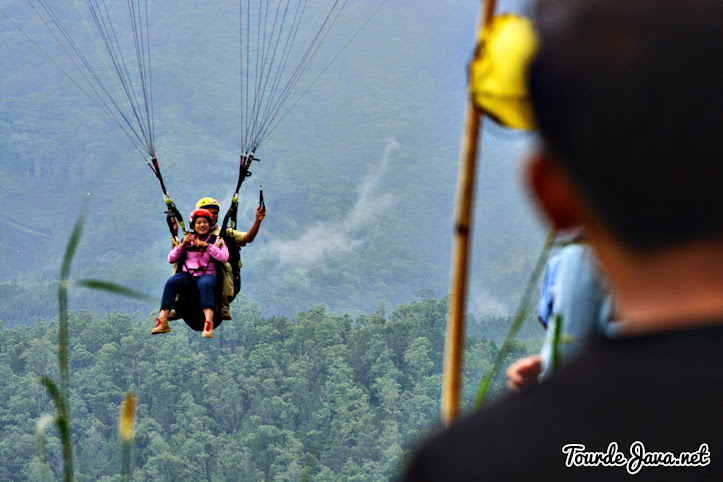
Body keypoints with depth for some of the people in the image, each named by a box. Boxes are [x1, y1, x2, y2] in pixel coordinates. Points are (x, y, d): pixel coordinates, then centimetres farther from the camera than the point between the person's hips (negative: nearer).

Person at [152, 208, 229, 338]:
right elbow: (170, 259, 14)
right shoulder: (188, 240, 18)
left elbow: (224, 257, -8)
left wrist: (206, 245, -11)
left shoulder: (216, 240, 11)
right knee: (171, 283, -30)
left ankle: (208, 324, -53)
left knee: (205, 285, -39)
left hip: (207, 274, -2)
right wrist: (182, 245, -1)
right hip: (187, 274, 2)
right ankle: (162, 322, -36)